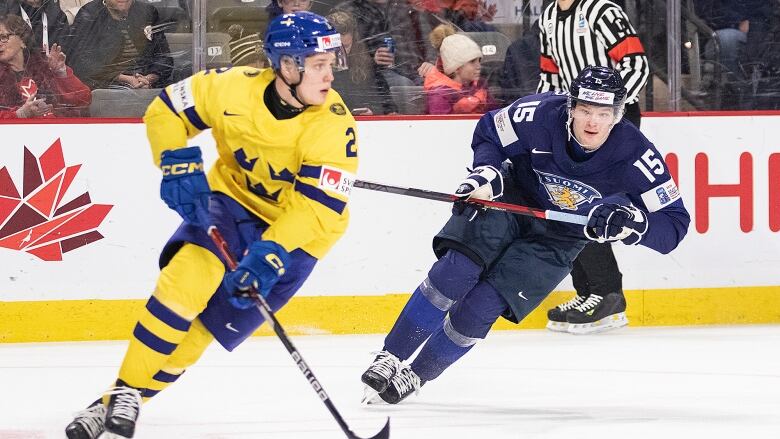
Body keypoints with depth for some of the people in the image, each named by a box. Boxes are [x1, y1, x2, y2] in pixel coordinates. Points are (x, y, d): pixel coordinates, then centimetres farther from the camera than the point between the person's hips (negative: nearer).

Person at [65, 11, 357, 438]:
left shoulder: (333, 125, -24)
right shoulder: (233, 87, -19)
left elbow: (317, 208, -28)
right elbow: (166, 111, -4)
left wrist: (270, 257, -37)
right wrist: (179, 167, -17)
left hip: (296, 232, -2)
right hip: (231, 197, 2)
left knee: (210, 323, -7)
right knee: (185, 278, -21)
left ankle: (125, 399, 4)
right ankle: (125, 388, -9)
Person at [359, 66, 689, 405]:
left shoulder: (634, 154, -26)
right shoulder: (541, 114, -24)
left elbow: (675, 222, -21)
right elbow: (489, 134, -2)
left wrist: (632, 223, -39)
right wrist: (486, 174, -20)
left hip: (558, 238, -1)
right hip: (511, 199, 1)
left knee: (483, 304, -14)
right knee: (455, 271, -21)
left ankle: (417, 376, 5)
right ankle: (391, 359, -10)